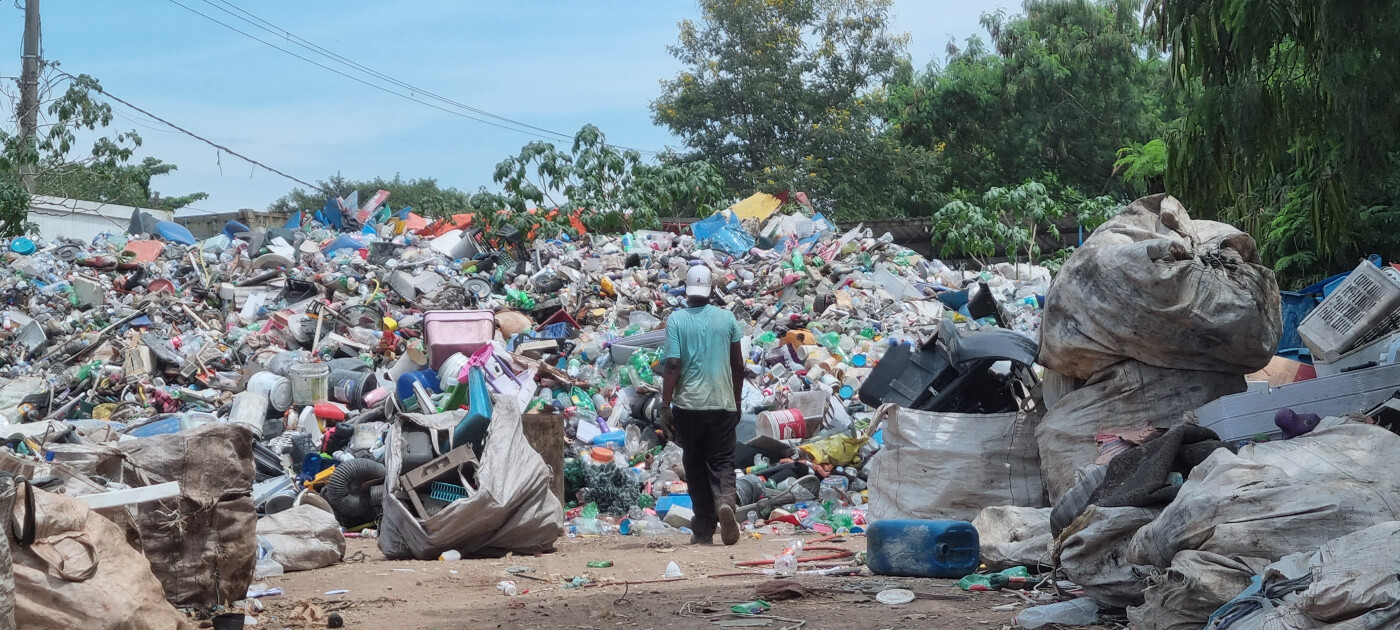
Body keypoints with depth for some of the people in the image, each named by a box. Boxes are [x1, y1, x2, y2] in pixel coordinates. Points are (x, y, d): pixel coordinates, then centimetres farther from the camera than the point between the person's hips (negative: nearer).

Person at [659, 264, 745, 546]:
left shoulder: (676, 319, -5)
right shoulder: (726, 318, 3)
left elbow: (673, 365, -11)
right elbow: (738, 365, 7)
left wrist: (665, 406, -7)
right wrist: (737, 400, 19)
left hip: (688, 405, -1)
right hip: (723, 405, 1)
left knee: (695, 466, 9)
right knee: (722, 461, 6)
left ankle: (704, 530, 11)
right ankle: (725, 500, -25)